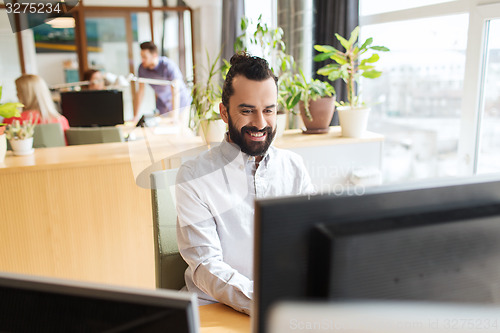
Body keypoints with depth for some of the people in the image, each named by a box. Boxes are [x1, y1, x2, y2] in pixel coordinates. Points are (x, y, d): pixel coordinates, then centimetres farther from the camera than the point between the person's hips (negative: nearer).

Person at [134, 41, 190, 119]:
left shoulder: (168, 65, -26)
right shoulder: (142, 68, -10)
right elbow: (140, 92, -3)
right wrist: (135, 116, -5)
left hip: (180, 103, -4)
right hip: (162, 106, 4)